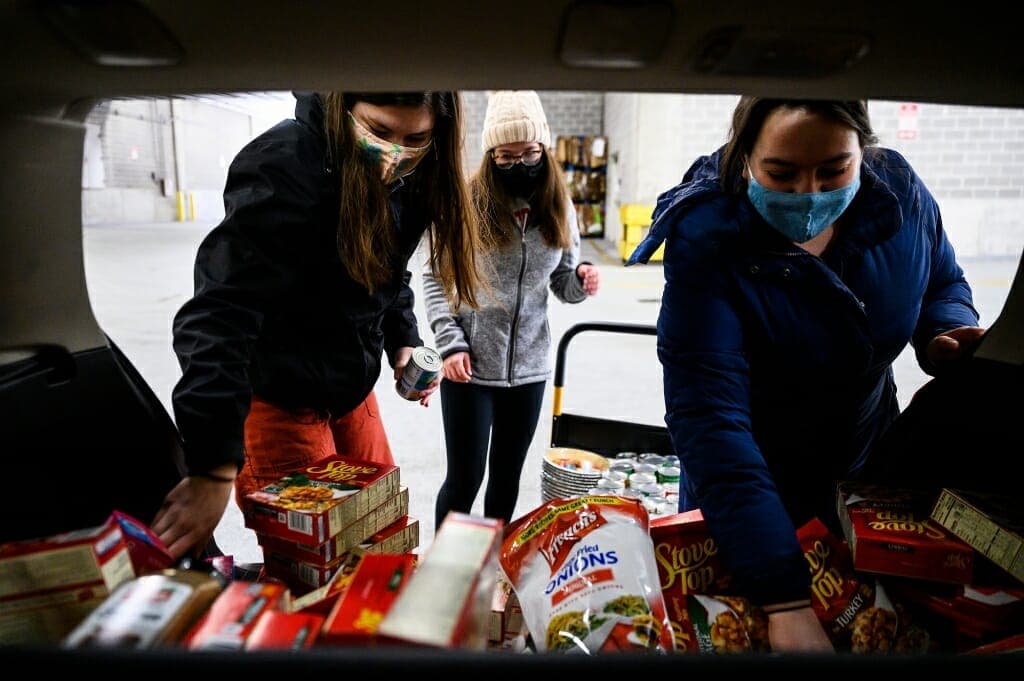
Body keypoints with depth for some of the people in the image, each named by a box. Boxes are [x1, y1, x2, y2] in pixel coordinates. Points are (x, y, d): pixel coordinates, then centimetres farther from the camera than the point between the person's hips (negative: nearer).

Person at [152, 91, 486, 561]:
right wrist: (215, 468, -40)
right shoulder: (284, 168, -26)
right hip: (277, 394, -7)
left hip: (351, 385, 8)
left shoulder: (406, 179, -3)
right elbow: (222, 312, -35)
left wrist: (403, 341, -1)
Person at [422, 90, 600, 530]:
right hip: (470, 367, -4)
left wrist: (582, 282, -12)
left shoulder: (559, 208, 3)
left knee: (507, 477, 17)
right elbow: (434, 279, -5)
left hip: (529, 367, 4)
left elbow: (562, 285, 10)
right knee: (464, 478, 5)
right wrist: (451, 344, -14)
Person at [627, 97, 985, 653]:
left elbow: (943, 283, 5)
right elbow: (709, 416, -39)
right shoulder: (706, 240, -31)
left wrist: (947, 332, -20)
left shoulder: (900, 191, -16)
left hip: (869, 461, 4)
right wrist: (786, 603, -43)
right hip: (748, 481, -3)